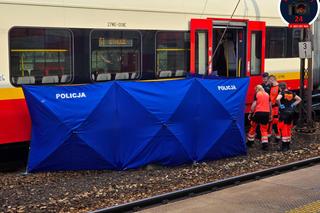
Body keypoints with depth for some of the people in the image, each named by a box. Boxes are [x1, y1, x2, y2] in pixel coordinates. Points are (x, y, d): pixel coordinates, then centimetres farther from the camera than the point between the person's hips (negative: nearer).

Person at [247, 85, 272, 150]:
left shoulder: (256, 94, 3)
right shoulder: (267, 95, 14)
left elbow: (254, 104, -5)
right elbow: (270, 105, 14)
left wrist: (250, 113, 1)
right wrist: (270, 115, 21)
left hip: (258, 112, -3)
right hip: (266, 113, 3)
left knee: (253, 127, 13)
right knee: (264, 129, 7)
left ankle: (250, 142, 23)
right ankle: (265, 144, -5)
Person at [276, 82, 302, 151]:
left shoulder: (282, 93, -9)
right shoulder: (291, 93, 9)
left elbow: (277, 99, -29)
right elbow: (299, 99, 17)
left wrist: (280, 105, -14)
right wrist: (293, 105, 12)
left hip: (284, 112, -6)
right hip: (291, 112, 6)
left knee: (283, 128, -3)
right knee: (288, 128, 15)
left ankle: (284, 146, -7)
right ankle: (288, 145, 22)